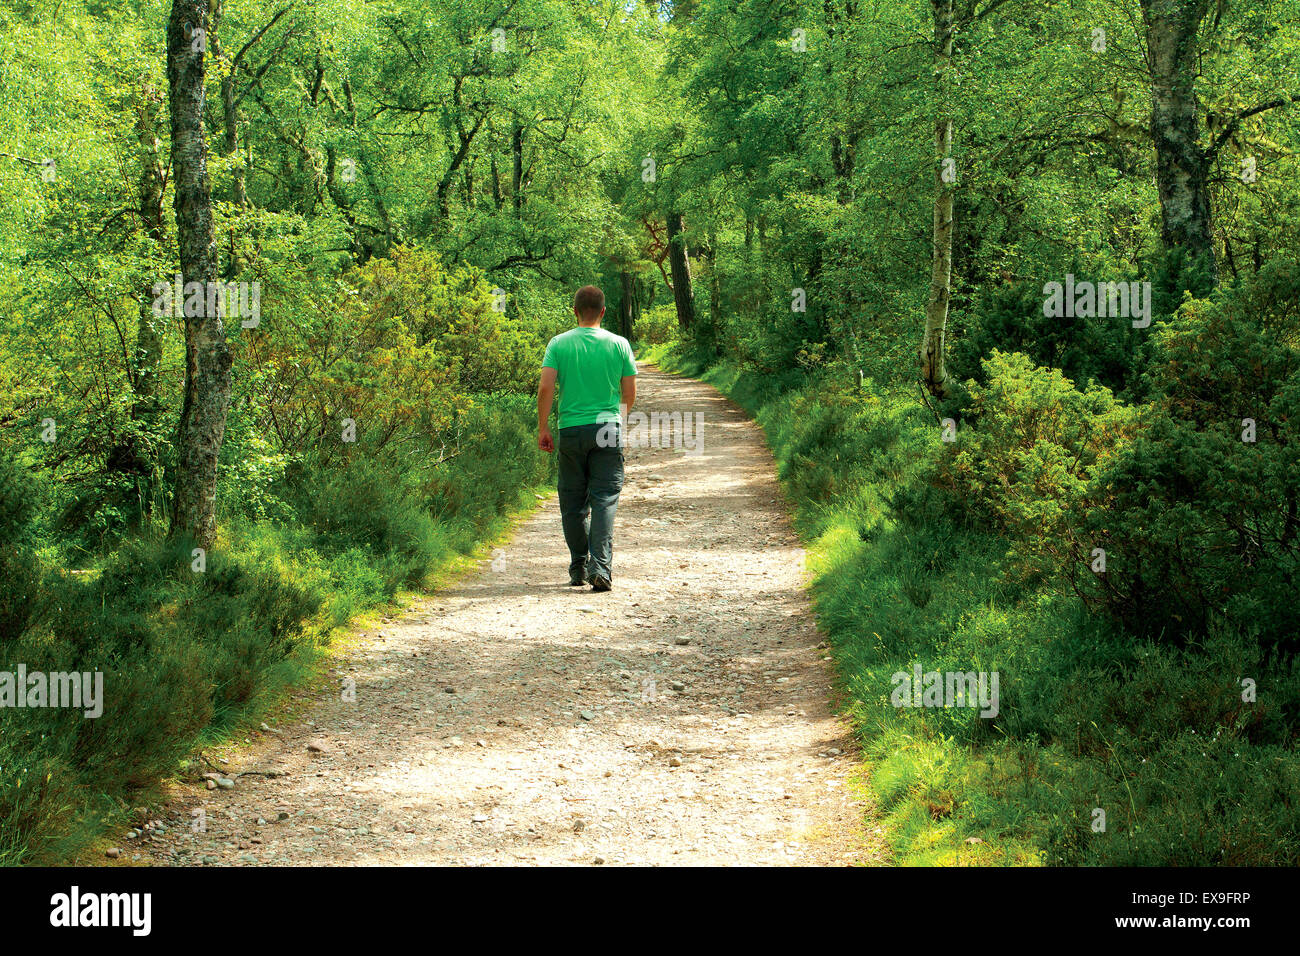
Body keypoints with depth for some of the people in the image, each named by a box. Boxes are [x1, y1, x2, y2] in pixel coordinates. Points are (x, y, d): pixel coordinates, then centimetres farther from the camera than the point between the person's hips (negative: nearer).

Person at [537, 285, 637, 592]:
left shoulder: (559, 344, -1)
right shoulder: (619, 344, 2)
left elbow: (545, 387, -8)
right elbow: (630, 393, 6)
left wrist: (542, 428, 0)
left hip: (571, 429, 0)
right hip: (608, 427, 0)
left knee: (573, 502, 11)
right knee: (605, 500, -2)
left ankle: (578, 567, 17)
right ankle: (600, 568, -14)